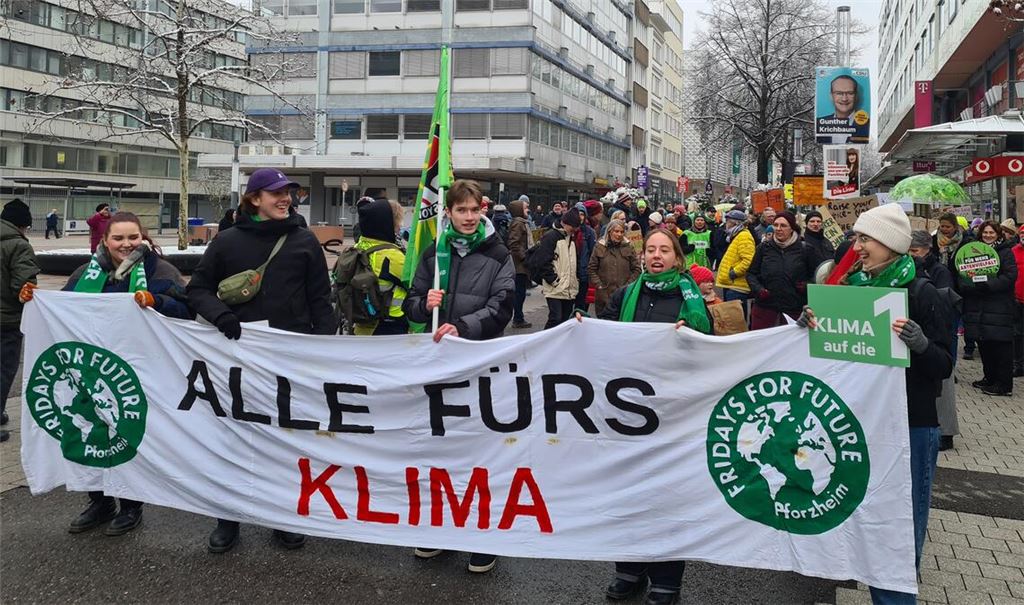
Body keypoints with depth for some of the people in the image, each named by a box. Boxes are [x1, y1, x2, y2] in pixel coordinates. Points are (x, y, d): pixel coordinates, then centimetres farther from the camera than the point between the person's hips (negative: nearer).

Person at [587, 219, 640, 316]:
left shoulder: (628, 247, 5)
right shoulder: (599, 247, 4)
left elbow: (636, 269, 7)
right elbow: (591, 269, 5)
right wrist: (599, 285, -5)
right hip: (603, 294, 0)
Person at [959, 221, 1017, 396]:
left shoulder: (1005, 252, -1)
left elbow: (1010, 276, -11)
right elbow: (962, 274, 9)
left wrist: (987, 284, -20)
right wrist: (971, 284, -11)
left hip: (999, 307, -5)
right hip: (977, 308, 6)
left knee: (1001, 346, -4)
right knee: (984, 345, 11)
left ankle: (1004, 385, 1)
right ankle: (989, 378, 24)